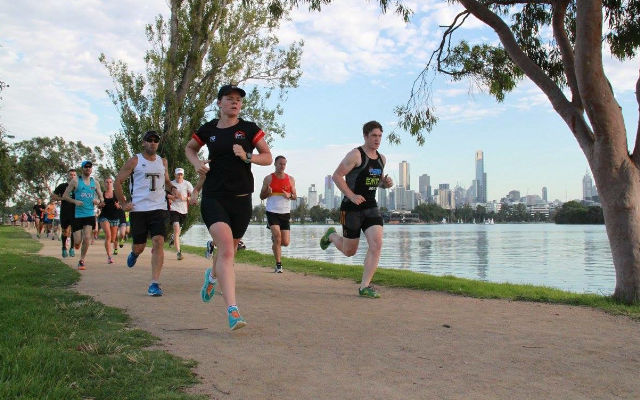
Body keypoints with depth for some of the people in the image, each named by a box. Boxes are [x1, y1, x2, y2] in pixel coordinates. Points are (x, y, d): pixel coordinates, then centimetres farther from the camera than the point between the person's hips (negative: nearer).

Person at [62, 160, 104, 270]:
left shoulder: (95, 182, 10)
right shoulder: (75, 181, 1)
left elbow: (101, 198, 17)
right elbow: (65, 196, 1)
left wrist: (98, 201, -6)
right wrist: (75, 201, -16)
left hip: (90, 214, 2)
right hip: (77, 214, -2)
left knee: (87, 238, -10)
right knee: (77, 241, -3)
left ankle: (81, 261, 5)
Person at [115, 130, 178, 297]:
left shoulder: (162, 162, 15)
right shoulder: (134, 161, 3)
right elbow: (118, 181, 4)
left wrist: (172, 188, 7)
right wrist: (123, 203, -3)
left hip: (159, 208, 2)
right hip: (138, 209, -2)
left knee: (158, 242, -15)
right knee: (139, 246, 6)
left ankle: (154, 284, -14)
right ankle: (134, 254, 47)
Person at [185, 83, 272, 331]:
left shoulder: (249, 129, 4)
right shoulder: (208, 130, 7)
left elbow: (268, 158, 6)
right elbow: (189, 148, 25)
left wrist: (247, 156, -13)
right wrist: (196, 162, 4)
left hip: (241, 198, 1)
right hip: (213, 197, -1)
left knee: (228, 250, 14)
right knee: (226, 248, -19)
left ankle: (213, 275, 50)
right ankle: (232, 310, -21)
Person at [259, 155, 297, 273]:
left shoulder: (290, 179, 11)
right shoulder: (268, 178, 4)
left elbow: (295, 196, 13)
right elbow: (262, 196, 8)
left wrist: (289, 195, -10)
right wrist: (268, 192, -15)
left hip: (285, 213, 3)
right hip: (272, 212, -3)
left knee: (285, 242, -1)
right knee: (277, 236, -18)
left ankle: (275, 242, 36)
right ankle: (278, 264, -6)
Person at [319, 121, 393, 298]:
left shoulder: (381, 159, 12)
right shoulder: (355, 155, -11)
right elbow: (337, 175, -13)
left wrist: (385, 183, 4)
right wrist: (351, 196, -22)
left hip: (371, 207, 6)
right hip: (352, 208, -6)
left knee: (376, 244, -14)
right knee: (349, 251, 6)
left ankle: (364, 287, -6)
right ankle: (332, 235, 40)